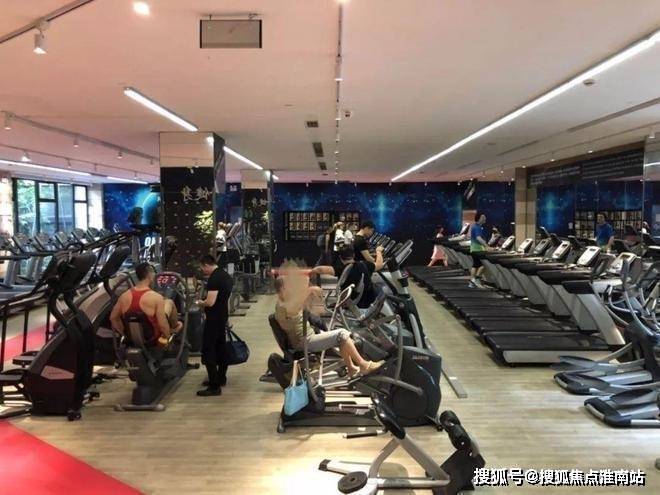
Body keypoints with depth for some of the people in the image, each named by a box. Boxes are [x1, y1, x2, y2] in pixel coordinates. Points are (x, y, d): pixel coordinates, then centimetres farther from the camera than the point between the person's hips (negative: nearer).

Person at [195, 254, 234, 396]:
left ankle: (214, 386, -4)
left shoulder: (214, 278, -20)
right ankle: (221, 378, 31)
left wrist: (201, 303, -7)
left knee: (208, 352, -5)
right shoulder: (226, 275, 10)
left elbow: (210, 302, -25)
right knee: (220, 348, 19)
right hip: (223, 317, 10)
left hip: (214, 319, -10)